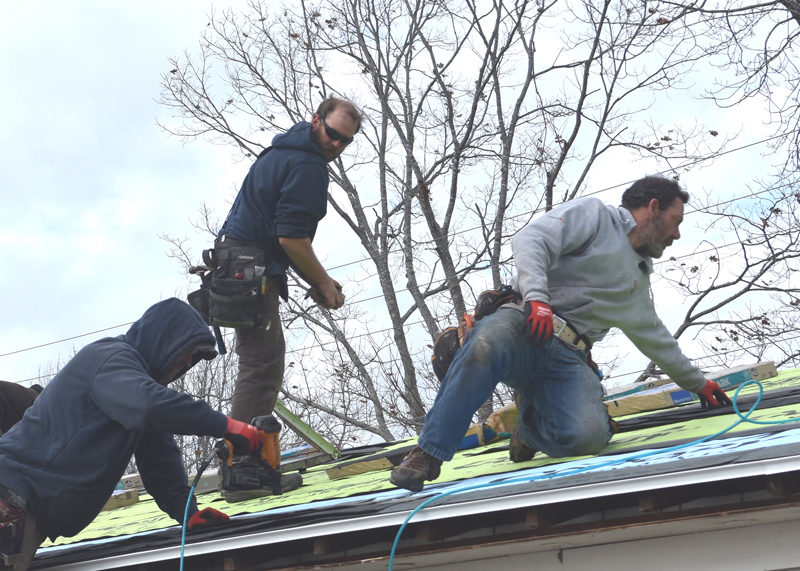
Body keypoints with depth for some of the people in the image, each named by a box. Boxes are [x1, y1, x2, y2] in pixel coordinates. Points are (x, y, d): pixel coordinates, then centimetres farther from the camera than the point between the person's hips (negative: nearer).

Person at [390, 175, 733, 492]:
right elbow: (530, 240, -7)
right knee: (486, 345, -42)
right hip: (524, 322, -5)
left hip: (567, 360, 5)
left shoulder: (638, 283, 31)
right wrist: (537, 296, -23)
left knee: (588, 435, -26)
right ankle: (428, 454, -33)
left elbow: (656, 337, 43)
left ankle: (530, 420, 9)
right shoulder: (594, 214, 9)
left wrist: (698, 384, 47)